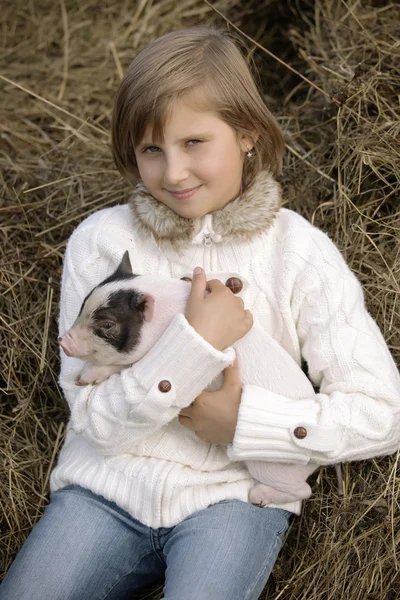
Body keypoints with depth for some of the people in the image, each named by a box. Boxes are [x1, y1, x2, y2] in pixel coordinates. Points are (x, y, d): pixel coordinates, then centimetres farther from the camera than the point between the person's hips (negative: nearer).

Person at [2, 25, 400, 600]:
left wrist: (242, 421, -15)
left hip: (234, 493, -1)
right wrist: (196, 343, -22)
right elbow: (97, 424, -9)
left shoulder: (299, 252, -4)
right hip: (108, 486, 2)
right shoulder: (101, 241, -3)